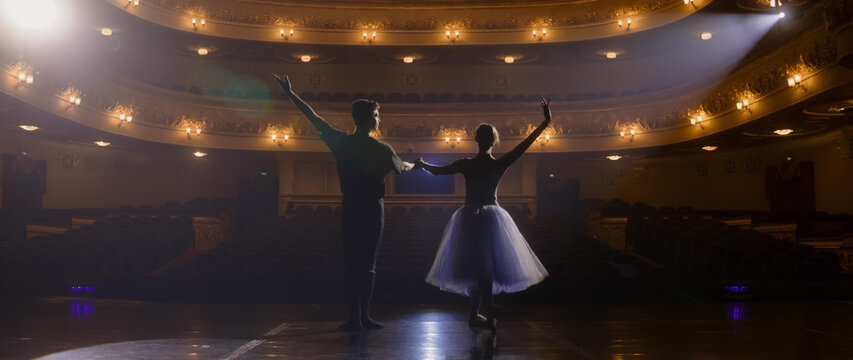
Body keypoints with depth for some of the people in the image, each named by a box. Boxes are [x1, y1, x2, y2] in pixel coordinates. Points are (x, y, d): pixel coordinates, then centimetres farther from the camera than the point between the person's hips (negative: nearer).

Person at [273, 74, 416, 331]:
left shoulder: (341, 142, -2)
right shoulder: (381, 149, -6)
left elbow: (313, 117, 4)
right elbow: (401, 168, 13)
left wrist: (290, 94, 13)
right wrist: (415, 164, 37)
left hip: (350, 211, 2)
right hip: (373, 211, -2)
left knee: (351, 263, 5)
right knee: (368, 265, 5)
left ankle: (354, 317, 1)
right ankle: (363, 316, 4)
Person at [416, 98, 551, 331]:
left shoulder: (466, 165, -7)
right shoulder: (500, 164, -9)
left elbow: (438, 171, 6)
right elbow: (525, 144, -8)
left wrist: (421, 164, 26)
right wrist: (546, 122, -2)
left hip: (468, 218, 1)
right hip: (491, 218, -1)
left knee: (476, 268, 11)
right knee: (488, 268, 4)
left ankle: (476, 314, 18)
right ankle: (487, 313, 0)